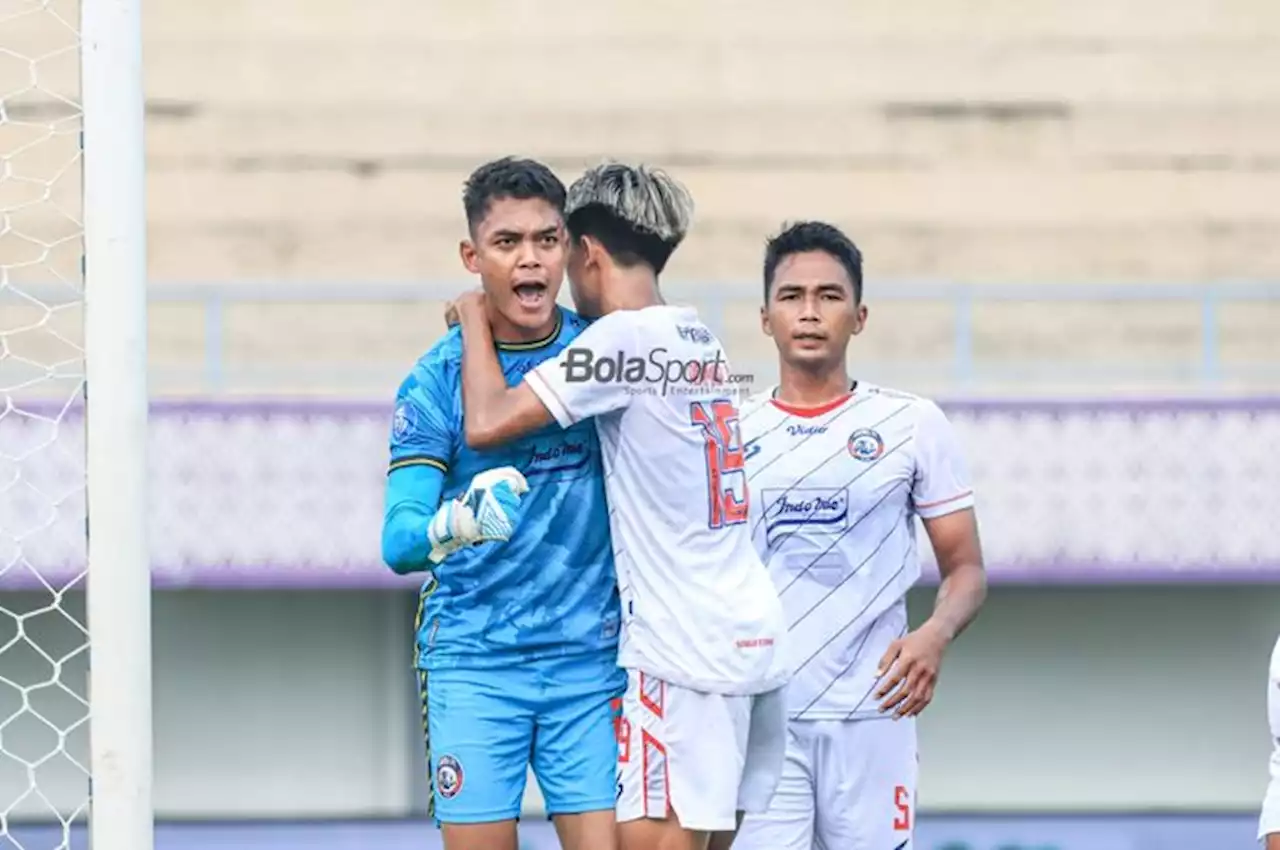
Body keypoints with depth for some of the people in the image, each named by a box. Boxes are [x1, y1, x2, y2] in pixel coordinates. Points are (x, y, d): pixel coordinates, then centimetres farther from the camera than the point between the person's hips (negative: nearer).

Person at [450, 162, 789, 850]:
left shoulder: (624, 336, -11)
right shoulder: (700, 340, 15)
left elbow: (486, 423, -15)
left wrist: (473, 317, 2)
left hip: (685, 650, -9)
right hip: (753, 638, 9)